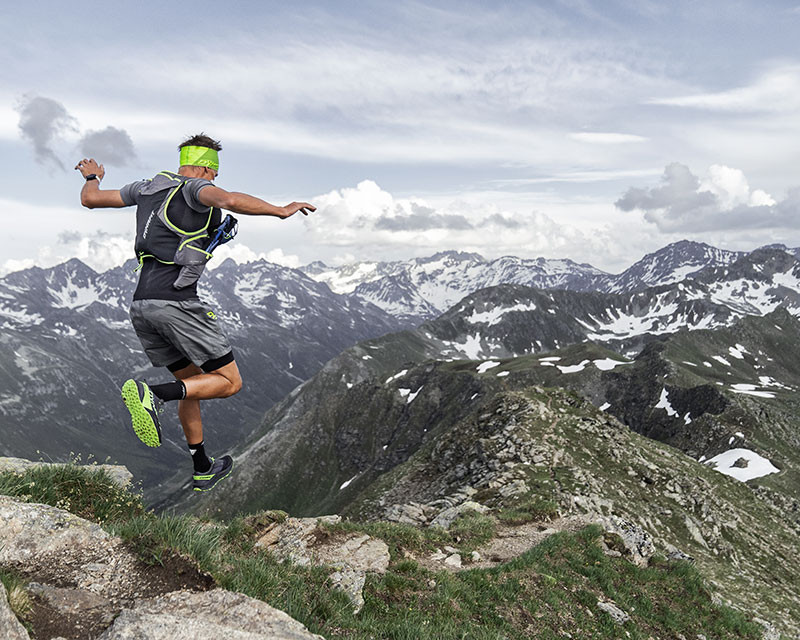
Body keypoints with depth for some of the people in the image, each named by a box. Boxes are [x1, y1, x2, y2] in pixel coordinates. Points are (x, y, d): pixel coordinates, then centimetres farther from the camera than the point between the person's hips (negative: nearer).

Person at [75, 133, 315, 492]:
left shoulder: (148, 187, 19)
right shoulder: (196, 188, -1)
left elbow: (90, 199, 27)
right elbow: (229, 200, -24)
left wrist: (93, 176, 47)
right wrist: (281, 211, -15)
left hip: (141, 305, 8)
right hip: (176, 302, -8)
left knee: (192, 381, 20)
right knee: (229, 382, 0)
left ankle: (203, 470, 27)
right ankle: (152, 395, -21)